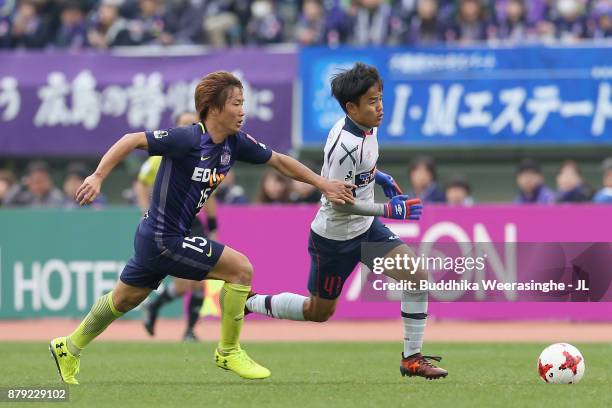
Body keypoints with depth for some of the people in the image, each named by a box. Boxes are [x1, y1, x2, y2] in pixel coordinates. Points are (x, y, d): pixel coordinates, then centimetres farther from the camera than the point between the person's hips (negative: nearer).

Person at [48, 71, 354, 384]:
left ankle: (69, 348, 41)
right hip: (164, 239, -9)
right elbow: (133, 140, -22)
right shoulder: (189, 139, -23)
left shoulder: (235, 143, 1)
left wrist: (323, 184, 7)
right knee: (241, 268, -12)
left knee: (123, 300, 24)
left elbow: (279, 161, 12)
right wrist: (97, 177, -29)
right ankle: (228, 352, 1)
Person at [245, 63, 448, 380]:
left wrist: (378, 176, 11)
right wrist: (387, 210, -26)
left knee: (417, 276, -8)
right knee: (318, 312, 11)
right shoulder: (347, 145, -30)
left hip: (366, 229, 8)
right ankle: (248, 303, 32)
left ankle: (412, 358, -1)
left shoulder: (367, 128, -3)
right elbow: (339, 201, -27)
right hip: (335, 238, -8)